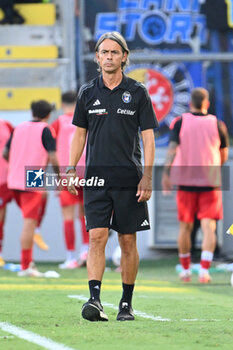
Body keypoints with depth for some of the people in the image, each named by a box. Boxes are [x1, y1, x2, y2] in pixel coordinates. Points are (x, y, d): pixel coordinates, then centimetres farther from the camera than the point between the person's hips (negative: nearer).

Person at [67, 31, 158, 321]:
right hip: (96, 178, 1)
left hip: (129, 178, -1)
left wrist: (147, 177, -8)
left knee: (128, 241, 3)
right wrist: (71, 170, 3)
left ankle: (126, 303, 13)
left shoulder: (137, 92, 2)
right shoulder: (88, 93, 8)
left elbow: (148, 137, 1)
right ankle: (95, 300, -19)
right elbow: (79, 134, 14)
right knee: (97, 237, -11)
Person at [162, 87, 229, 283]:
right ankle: (204, 271, -18)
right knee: (208, 227, -4)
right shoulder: (217, 124, 1)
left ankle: (185, 270, 22)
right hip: (210, 182, -1)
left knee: (186, 227, 13)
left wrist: (166, 173, -17)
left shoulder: (181, 122, 0)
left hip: (186, 181, 1)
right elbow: (224, 155, 10)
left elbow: (172, 148, -13)